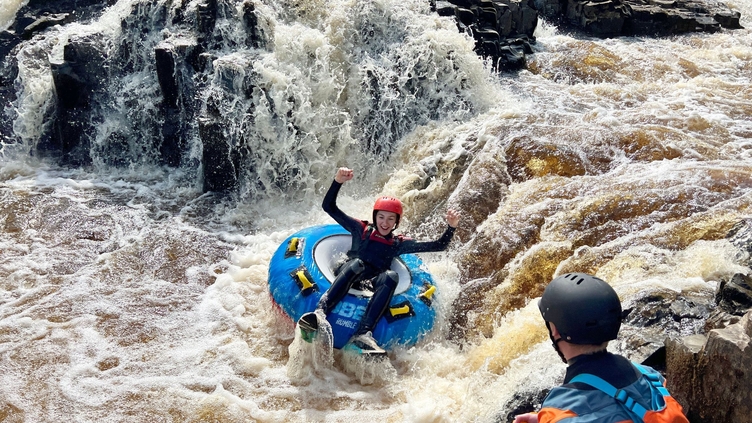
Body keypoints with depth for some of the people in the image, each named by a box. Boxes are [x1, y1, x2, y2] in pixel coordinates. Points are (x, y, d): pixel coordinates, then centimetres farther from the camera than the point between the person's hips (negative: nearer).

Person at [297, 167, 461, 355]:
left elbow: (439, 246, 16)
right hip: (347, 277, -1)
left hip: (374, 287, 1)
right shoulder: (361, 230, 16)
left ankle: (363, 333, -49)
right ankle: (320, 312, -52)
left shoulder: (399, 243, 20)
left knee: (391, 276, -32)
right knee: (356, 263, -35)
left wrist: (451, 227, -1)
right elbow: (329, 207, 10)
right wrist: (338, 182, -5)